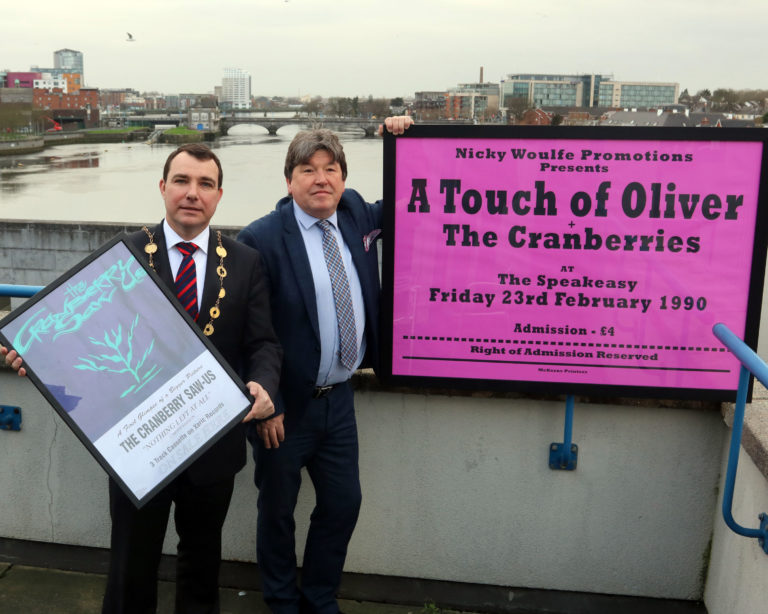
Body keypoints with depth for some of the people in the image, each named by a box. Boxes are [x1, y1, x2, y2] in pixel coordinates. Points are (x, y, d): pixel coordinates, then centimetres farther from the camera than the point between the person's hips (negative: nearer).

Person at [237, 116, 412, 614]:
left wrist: (402, 142, 2)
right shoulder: (262, 239, -16)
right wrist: (265, 405, -16)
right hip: (287, 404, -5)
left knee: (344, 503, 15)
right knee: (278, 509, 14)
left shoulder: (355, 215, 1)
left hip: (340, 398, 5)